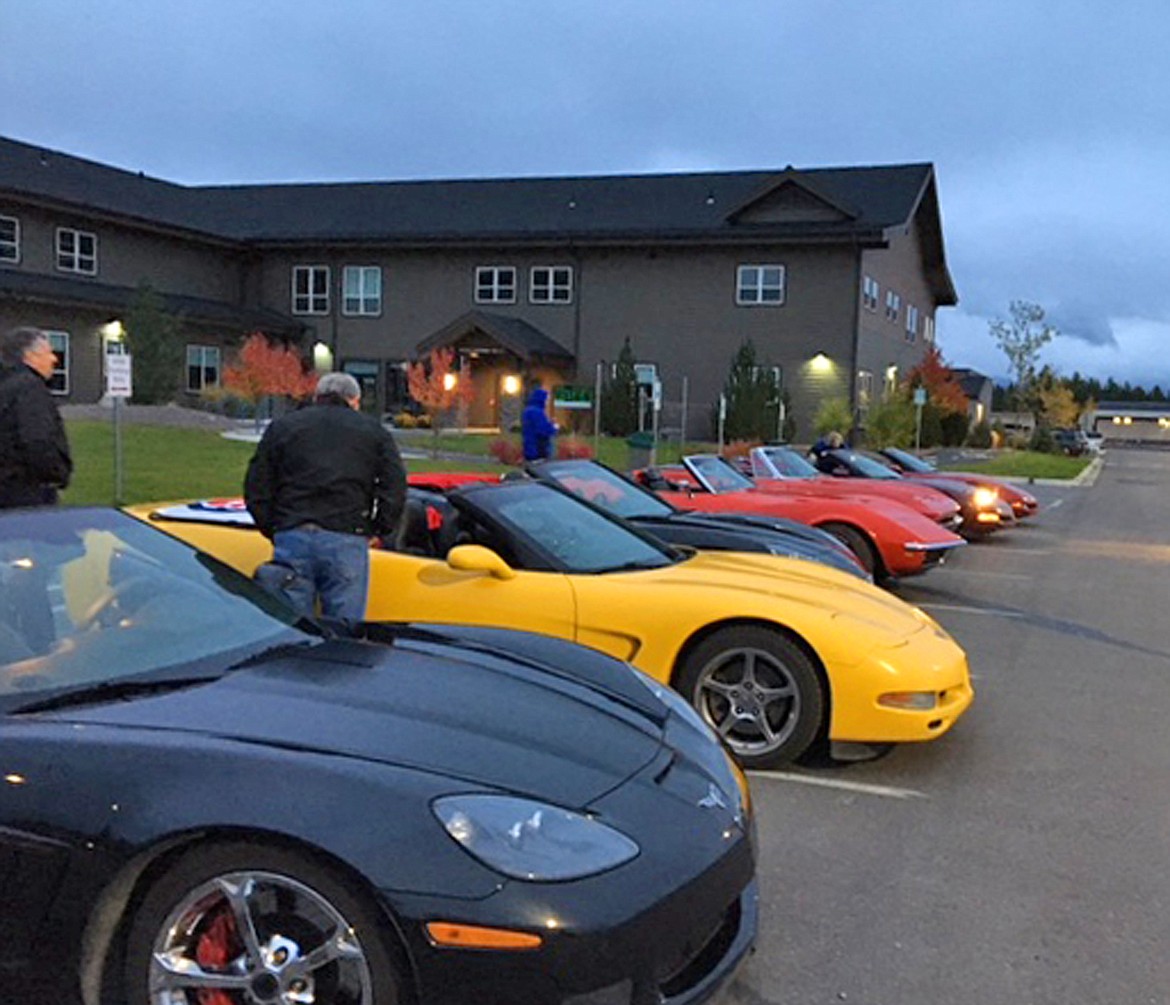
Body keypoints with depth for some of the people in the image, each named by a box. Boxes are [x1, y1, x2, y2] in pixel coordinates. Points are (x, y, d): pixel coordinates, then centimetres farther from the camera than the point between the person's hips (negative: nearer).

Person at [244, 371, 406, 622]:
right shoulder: (373, 430, 15)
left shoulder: (281, 427, 18)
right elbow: (395, 488, 2)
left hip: (292, 539, 1)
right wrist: (378, 531, 10)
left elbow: (256, 490, 11)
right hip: (347, 543, -1)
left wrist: (274, 530, 16)